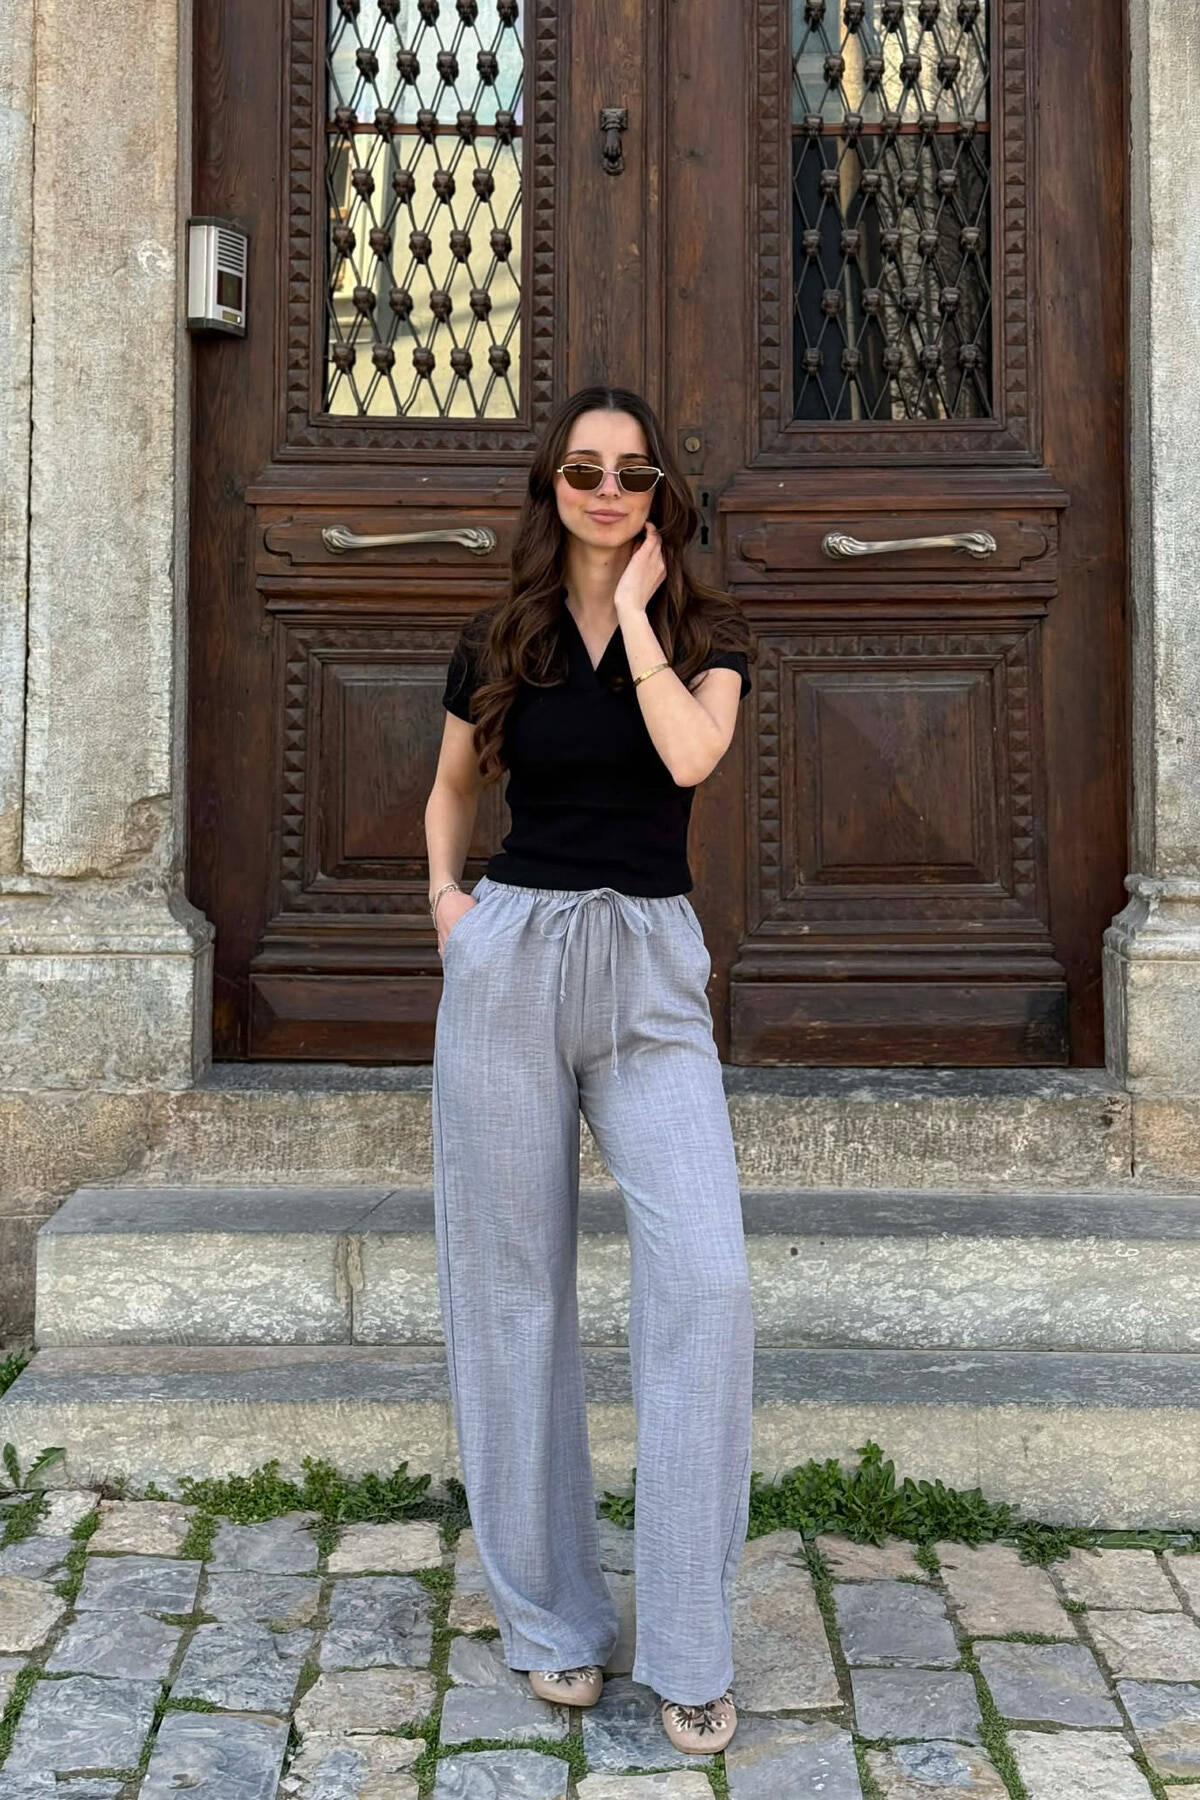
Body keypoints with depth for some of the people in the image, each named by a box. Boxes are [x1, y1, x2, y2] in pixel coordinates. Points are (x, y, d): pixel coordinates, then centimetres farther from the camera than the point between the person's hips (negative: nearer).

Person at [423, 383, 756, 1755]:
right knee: (512, 1289, 4)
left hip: (652, 972, -1)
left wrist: (636, 608, -6)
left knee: (705, 1281, -15)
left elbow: (690, 755, -16)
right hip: (508, 957, 2)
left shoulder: (704, 635, 6)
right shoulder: (494, 643, 10)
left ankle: (688, 1651, -2)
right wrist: (443, 890, 5)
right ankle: (553, 1618, 20)